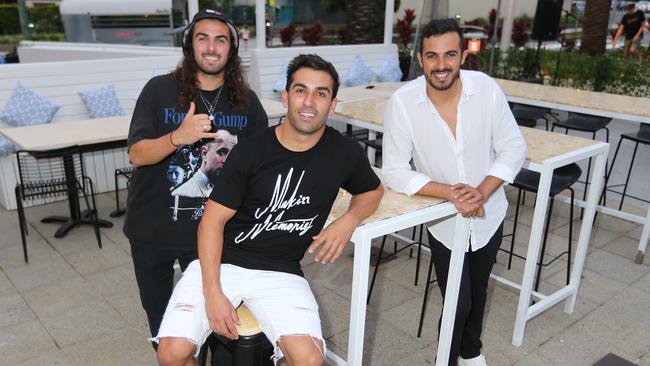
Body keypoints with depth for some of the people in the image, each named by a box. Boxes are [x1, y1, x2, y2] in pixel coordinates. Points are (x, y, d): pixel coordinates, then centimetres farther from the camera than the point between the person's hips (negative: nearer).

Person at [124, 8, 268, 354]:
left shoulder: (246, 101, -4)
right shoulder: (159, 90, -10)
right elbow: (137, 155, -16)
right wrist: (179, 136, -35)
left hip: (211, 229, 0)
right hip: (153, 227, 1)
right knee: (156, 306, 20)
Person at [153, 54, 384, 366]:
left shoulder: (345, 153, -2)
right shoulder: (250, 152, -9)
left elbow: (373, 190, 17)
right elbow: (212, 222, -6)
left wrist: (348, 221, -5)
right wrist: (213, 292, -15)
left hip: (280, 273, 1)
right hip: (222, 263, 0)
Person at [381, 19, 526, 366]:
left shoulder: (486, 88, -16)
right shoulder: (401, 102, -22)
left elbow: (513, 148, -8)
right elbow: (394, 172, -18)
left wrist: (482, 192, -21)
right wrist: (449, 192, -28)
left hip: (488, 215, 3)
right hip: (443, 220, -2)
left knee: (477, 292, 23)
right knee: (458, 304, 3)